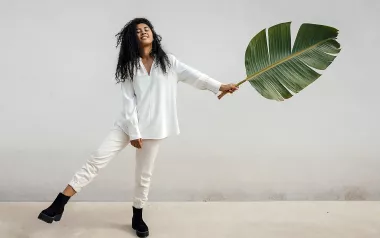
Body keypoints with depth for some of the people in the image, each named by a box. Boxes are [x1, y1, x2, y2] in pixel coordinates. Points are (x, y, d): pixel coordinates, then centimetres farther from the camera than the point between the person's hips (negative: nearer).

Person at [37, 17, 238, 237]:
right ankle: (59, 204, -3)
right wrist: (133, 132, -12)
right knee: (97, 159, -7)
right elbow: (129, 102, -5)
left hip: (153, 127, 0)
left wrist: (220, 86, -7)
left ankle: (138, 217, 27)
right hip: (128, 124, 0)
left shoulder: (167, 61, 4)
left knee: (144, 174, 9)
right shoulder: (129, 66, 2)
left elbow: (193, 76, 1)